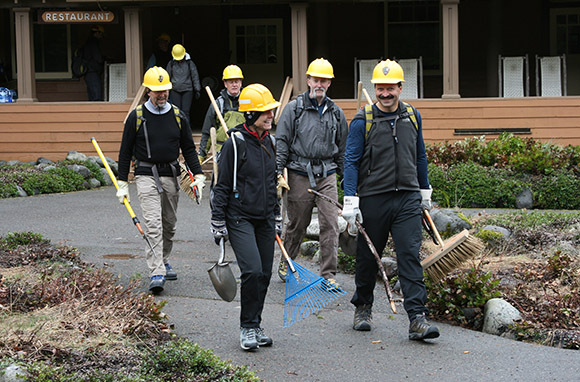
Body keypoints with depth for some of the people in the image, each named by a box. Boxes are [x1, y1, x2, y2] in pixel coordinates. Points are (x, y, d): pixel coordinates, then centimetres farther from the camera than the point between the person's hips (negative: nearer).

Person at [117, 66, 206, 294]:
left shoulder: (178, 117, 7)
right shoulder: (137, 117, -2)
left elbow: (189, 149, 13)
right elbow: (125, 151, 3)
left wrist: (198, 175, 1)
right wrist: (122, 184, 0)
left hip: (171, 176, 4)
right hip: (146, 176, -4)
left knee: (169, 224, 13)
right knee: (153, 224, -14)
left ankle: (163, 262, 32)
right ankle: (156, 273, -18)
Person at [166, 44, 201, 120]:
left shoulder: (189, 63, 3)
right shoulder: (171, 64, 8)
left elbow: (195, 77, 5)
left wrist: (197, 90, 1)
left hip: (187, 91, -2)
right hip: (175, 91, 2)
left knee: (185, 111, -8)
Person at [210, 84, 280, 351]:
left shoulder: (269, 142, 10)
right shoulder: (235, 143, -11)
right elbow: (222, 186, -8)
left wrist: (277, 219, 22)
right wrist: (218, 225, -8)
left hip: (265, 219, 7)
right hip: (240, 218, -7)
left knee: (264, 274, 5)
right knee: (252, 270, -17)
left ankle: (255, 327, 19)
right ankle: (247, 328, -2)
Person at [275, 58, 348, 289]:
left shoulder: (336, 113, 11)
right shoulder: (294, 109, 1)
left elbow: (343, 148, 17)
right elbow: (281, 142, -1)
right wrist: (279, 172, -9)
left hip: (327, 175, 2)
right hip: (300, 175, -2)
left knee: (330, 224, -6)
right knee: (297, 224, 8)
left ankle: (328, 274, -2)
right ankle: (286, 263, 30)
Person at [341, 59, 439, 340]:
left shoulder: (412, 116, 8)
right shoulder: (363, 121, -4)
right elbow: (351, 161, -7)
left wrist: (425, 191, 22)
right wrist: (350, 201, -15)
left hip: (407, 198, 2)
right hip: (373, 199, -2)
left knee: (410, 255, -8)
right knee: (368, 257, 9)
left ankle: (417, 319, -13)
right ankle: (363, 308, 30)